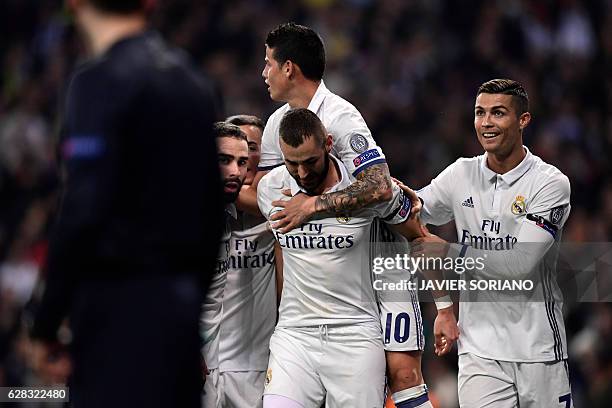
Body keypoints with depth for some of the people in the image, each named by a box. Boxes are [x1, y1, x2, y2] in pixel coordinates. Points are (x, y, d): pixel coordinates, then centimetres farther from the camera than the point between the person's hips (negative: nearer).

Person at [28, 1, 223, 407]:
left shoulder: (102, 81, -11)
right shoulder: (193, 80, 13)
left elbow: (82, 210, -18)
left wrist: (46, 323, -13)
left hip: (120, 302, -8)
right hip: (181, 297, 8)